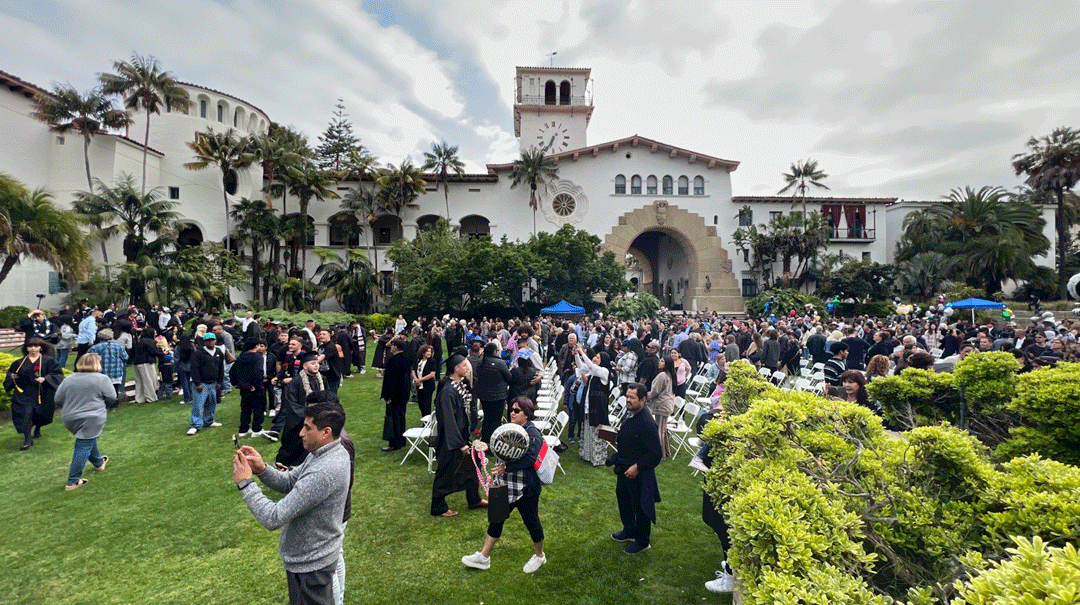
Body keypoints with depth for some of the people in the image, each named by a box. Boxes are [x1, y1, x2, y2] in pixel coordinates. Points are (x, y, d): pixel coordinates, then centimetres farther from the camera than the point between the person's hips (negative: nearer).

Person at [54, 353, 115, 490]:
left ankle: (99, 463, 44)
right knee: (84, 448, -1)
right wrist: (101, 405, 14)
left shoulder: (69, 379, 5)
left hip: (71, 419, 6)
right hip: (92, 420, -6)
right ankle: (73, 481, 0)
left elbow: (58, 399, 9)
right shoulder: (102, 379, -9)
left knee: (88, 441, 25)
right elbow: (111, 398, -7)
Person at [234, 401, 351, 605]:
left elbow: (273, 518, -33)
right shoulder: (328, 453, -4)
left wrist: (245, 483, -23)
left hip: (310, 564, -8)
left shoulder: (323, 472, -36)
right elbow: (289, 483, 4)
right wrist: (262, 469, -13)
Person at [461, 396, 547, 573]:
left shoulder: (532, 433, -20)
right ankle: (484, 556, 24)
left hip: (526, 488, -8)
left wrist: (506, 467, -26)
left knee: (531, 521, 10)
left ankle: (539, 555, 34)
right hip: (507, 486, 8)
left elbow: (531, 459, -29)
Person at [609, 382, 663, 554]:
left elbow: (656, 454, -26)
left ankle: (642, 541, 31)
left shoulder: (647, 423, -28)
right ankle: (629, 531, 46)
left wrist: (638, 467, -25)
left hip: (639, 473, -9)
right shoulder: (630, 415, -1)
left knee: (640, 507, 10)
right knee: (623, 499, 24)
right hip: (624, 468, 9)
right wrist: (615, 435, 2)